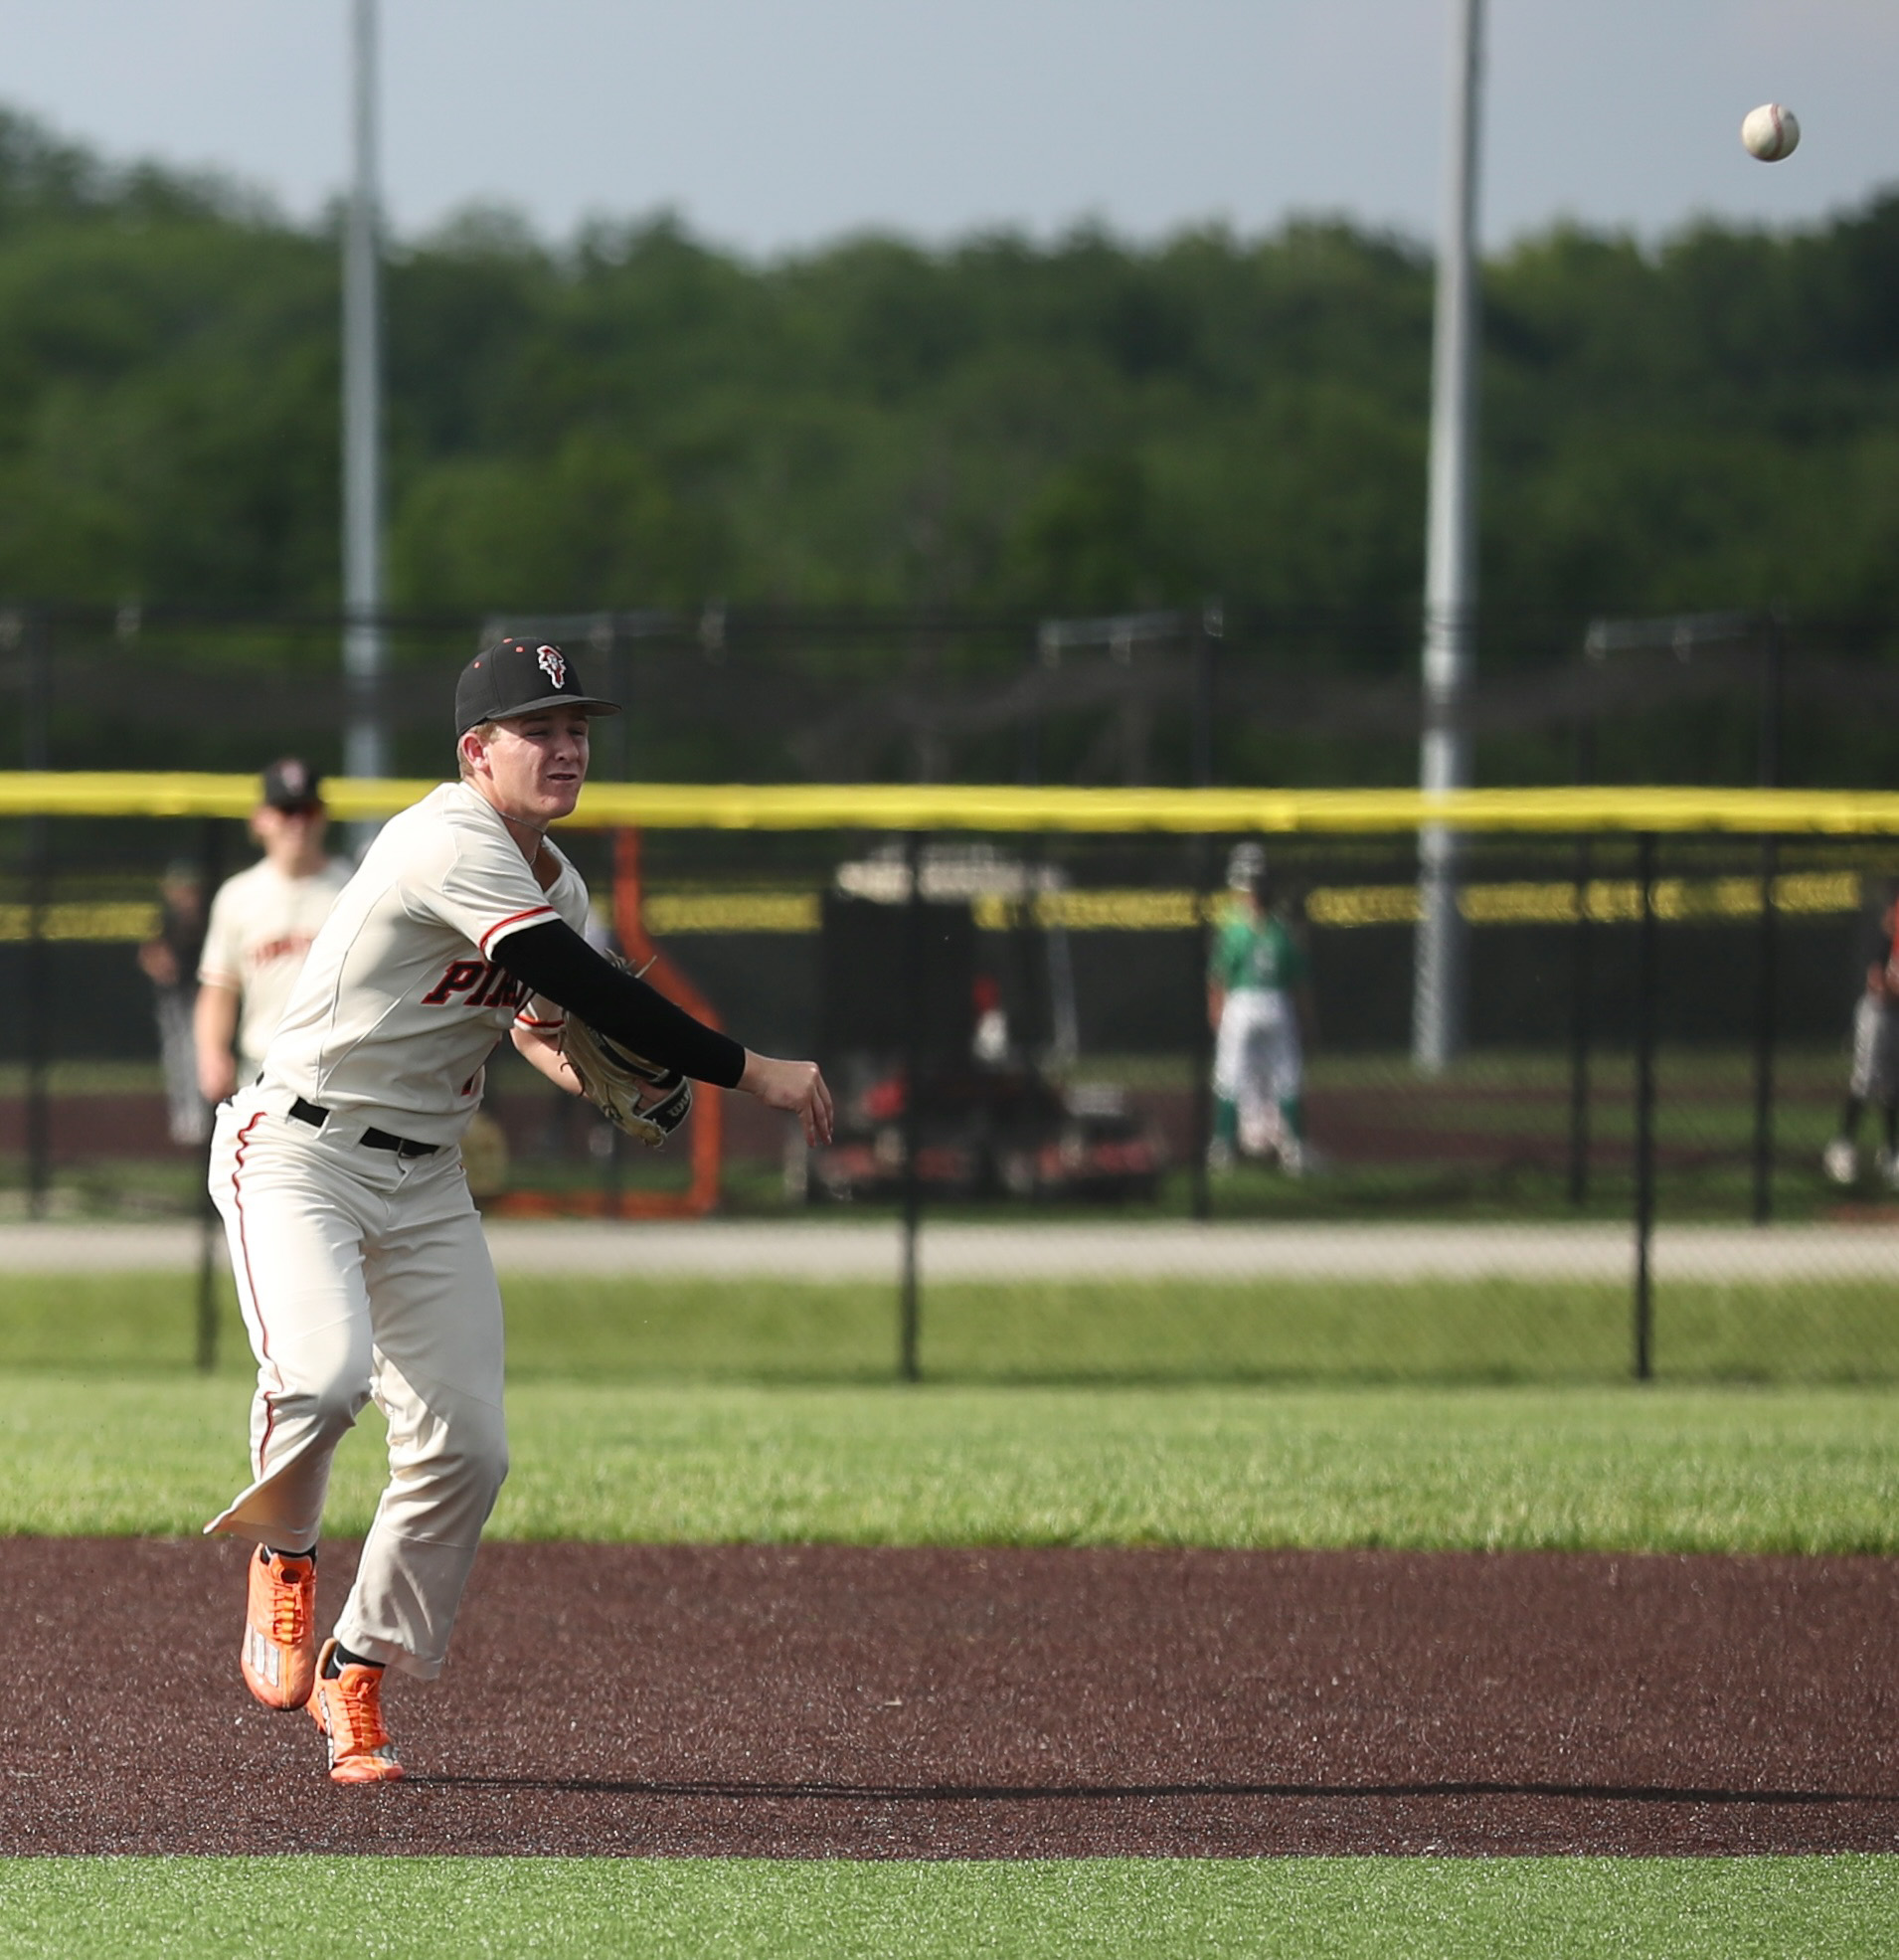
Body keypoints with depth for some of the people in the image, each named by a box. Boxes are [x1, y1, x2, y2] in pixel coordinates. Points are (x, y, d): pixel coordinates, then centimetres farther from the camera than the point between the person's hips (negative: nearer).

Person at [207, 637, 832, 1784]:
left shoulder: (557, 883, 9)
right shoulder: (451, 846, -21)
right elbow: (585, 990, -29)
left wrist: (532, 1036, -1)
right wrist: (749, 1073, -29)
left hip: (427, 1182, 8)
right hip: (299, 1157, -8)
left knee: (467, 1448, -2)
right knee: (325, 1372, -31)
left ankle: (358, 1675, 15)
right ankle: (284, 1555, 0)